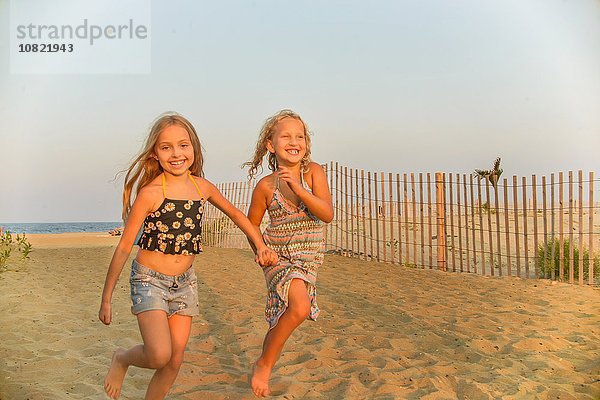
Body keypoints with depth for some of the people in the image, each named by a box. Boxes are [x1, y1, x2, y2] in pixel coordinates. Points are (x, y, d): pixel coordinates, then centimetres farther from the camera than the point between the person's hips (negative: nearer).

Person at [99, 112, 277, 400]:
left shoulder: (202, 187, -2)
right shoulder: (150, 193, -16)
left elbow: (235, 214, 16)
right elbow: (124, 247, -10)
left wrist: (261, 246, 6)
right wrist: (106, 299, -7)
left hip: (185, 282, 5)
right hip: (149, 279, -5)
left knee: (175, 360, 8)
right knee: (159, 356, -20)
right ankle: (122, 359, 14)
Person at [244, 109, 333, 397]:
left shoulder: (313, 172, -7)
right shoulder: (266, 185, -8)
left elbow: (327, 214, -18)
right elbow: (251, 224, 8)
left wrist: (297, 188, -27)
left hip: (309, 258, 3)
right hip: (278, 257, -3)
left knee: (281, 321, 15)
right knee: (300, 307, -27)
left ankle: (263, 366, 40)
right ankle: (264, 365, -6)